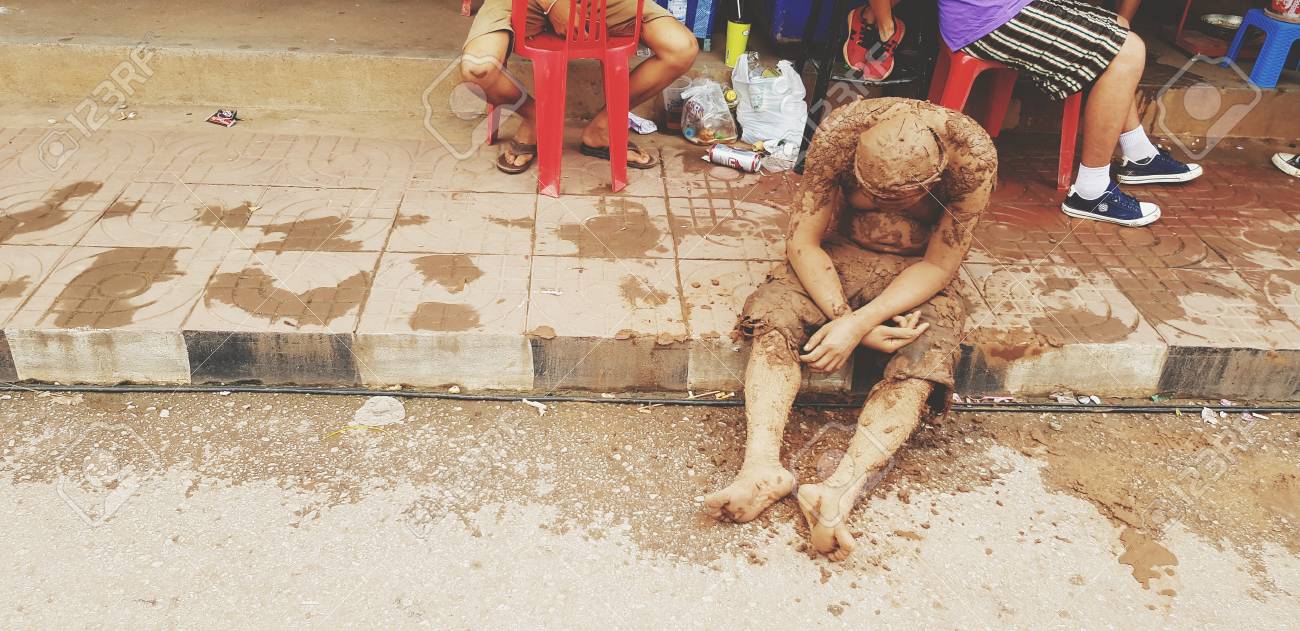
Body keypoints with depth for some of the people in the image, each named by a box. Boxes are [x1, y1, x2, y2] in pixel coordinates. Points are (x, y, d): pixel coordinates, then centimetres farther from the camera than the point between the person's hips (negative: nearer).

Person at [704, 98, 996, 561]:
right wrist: (844, 317, -31)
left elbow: (939, 266, -19)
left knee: (925, 357, -30)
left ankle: (840, 491, -44)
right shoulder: (839, 133, -24)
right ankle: (762, 464, -40)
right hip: (839, 253, 1)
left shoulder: (972, 157, -25)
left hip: (920, 268, -1)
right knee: (773, 317, -27)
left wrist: (858, 323, -31)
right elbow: (802, 241, -18)